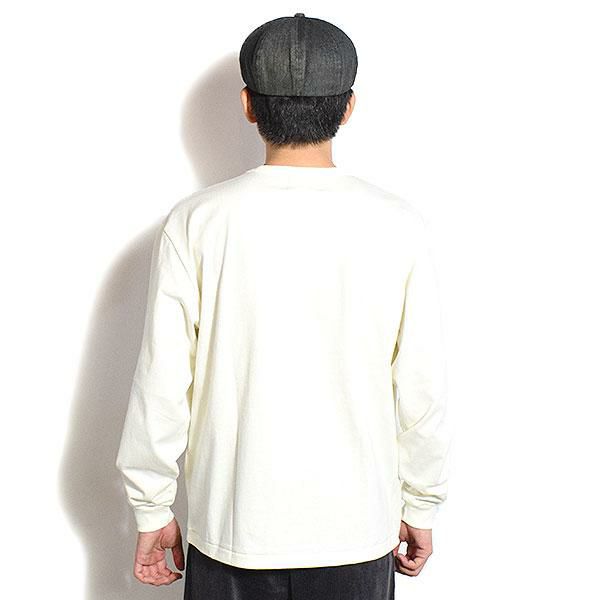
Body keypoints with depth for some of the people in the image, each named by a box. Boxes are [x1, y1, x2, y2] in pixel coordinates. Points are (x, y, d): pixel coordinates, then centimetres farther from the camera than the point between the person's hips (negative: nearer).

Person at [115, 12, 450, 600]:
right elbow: (422, 392, -6)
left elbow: (162, 385, -9)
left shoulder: (195, 222, -12)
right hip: (357, 528, 1)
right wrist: (420, 508, 9)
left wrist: (152, 511, 5)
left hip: (232, 529, 0)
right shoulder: (398, 225, -10)